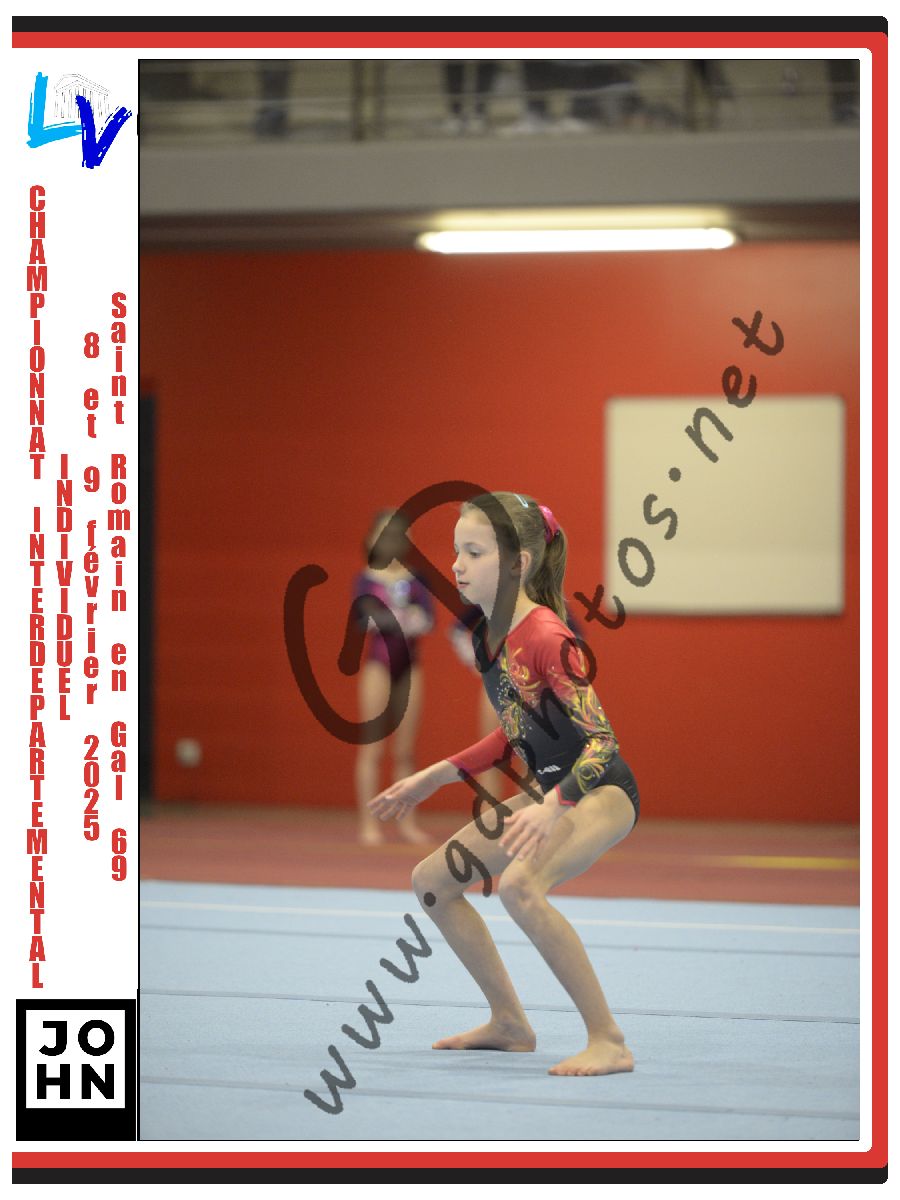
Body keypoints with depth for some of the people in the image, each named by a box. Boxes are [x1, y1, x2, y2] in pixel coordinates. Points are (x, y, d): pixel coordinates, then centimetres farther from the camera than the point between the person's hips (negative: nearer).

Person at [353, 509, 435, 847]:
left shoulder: (416, 578, 7)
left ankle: (407, 820, 10)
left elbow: (428, 618, -5)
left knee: (405, 750, 6)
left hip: (409, 663, 3)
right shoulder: (366, 578, -1)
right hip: (378, 662, -3)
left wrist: (391, 617, -20)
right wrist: (405, 617, -20)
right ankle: (368, 822, -2)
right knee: (372, 747, -3)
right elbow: (366, 618, -15)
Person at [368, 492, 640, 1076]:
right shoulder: (486, 636, 4)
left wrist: (551, 808, -42)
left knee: (519, 885, -34)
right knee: (432, 880, 12)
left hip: (604, 791, -10)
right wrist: (434, 778, 18)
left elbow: (602, 740, -28)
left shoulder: (545, 638, -24)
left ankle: (609, 1042, -26)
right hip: (549, 789, 10)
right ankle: (510, 1023, 24)